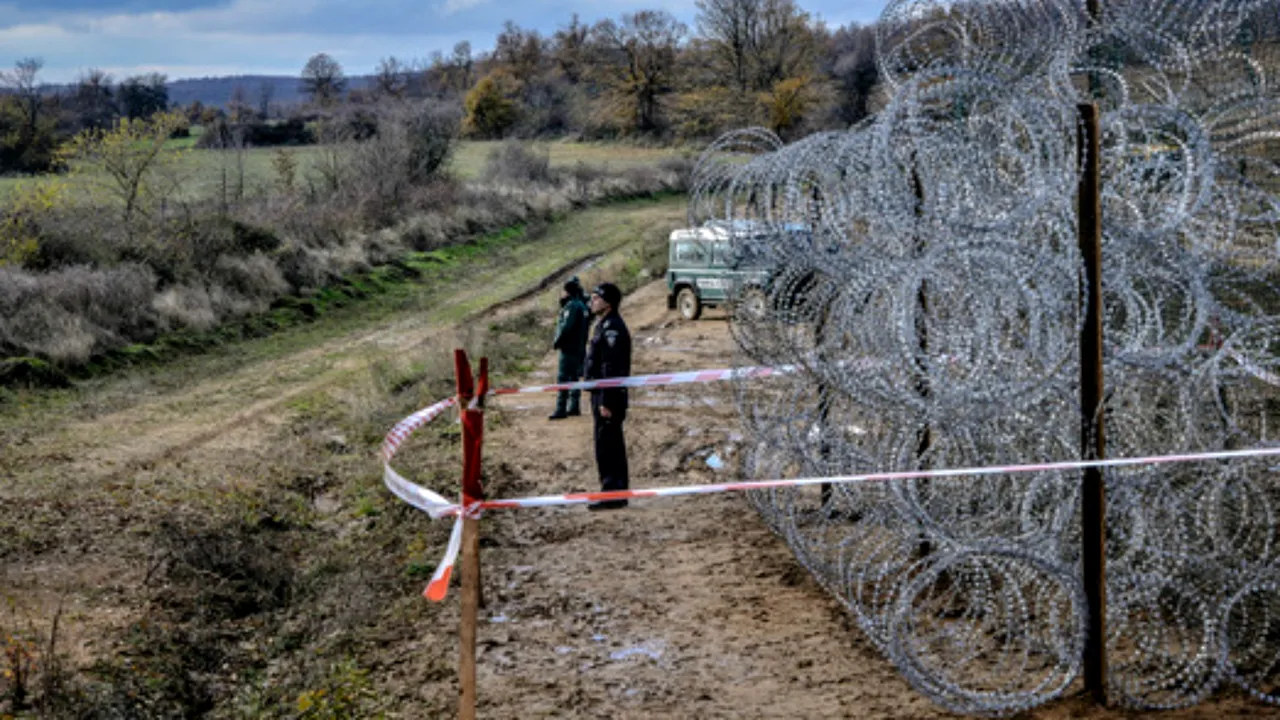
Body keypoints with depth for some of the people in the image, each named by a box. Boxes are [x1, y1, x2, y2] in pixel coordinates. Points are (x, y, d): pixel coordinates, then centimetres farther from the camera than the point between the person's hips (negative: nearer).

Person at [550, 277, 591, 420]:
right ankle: (574, 407, 21)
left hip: (569, 348, -10)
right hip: (579, 348, 10)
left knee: (563, 377, -9)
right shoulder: (582, 306, 14)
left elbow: (566, 327, -23)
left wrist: (556, 342, -12)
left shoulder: (572, 306, -16)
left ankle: (561, 410, -11)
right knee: (574, 376, 16)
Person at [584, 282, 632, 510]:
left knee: (607, 447, -8)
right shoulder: (604, 325, 17)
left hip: (609, 397, -11)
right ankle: (616, 493, 20)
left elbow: (612, 369, -22)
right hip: (602, 395, 11)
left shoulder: (612, 328, -17)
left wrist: (606, 402, -24)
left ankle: (613, 494, -5)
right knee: (612, 447, 14)